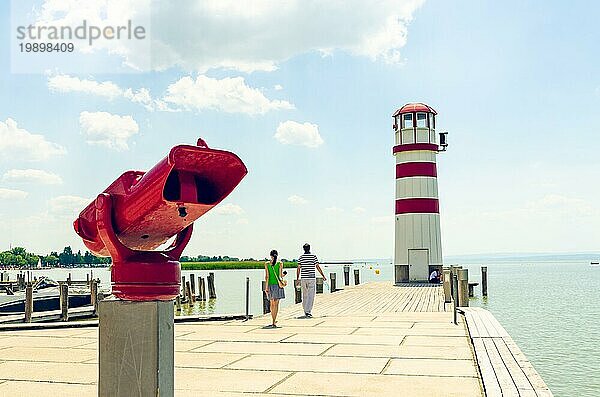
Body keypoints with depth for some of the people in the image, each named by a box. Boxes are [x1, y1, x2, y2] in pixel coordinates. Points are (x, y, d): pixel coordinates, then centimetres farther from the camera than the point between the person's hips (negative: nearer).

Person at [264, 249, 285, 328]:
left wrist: (266, 286, -2)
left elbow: (267, 276, -3)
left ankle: (274, 321, 16)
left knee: (272, 304, 12)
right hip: (278, 284, -1)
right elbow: (280, 275, -3)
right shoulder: (280, 264, -1)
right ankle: (274, 322, -7)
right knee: (276, 304, -1)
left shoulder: (267, 264, 1)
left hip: (270, 284, 1)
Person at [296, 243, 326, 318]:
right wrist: (323, 276, 4)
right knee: (311, 296, -3)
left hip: (303, 278, 3)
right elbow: (317, 267, -4)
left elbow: (298, 268, 2)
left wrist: (297, 278, 8)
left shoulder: (301, 257, 3)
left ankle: (305, 310, 24)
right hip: (312, 278, -3)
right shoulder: (314, 256, -3)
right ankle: (307, 311, -13)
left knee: (305, 295, 15)